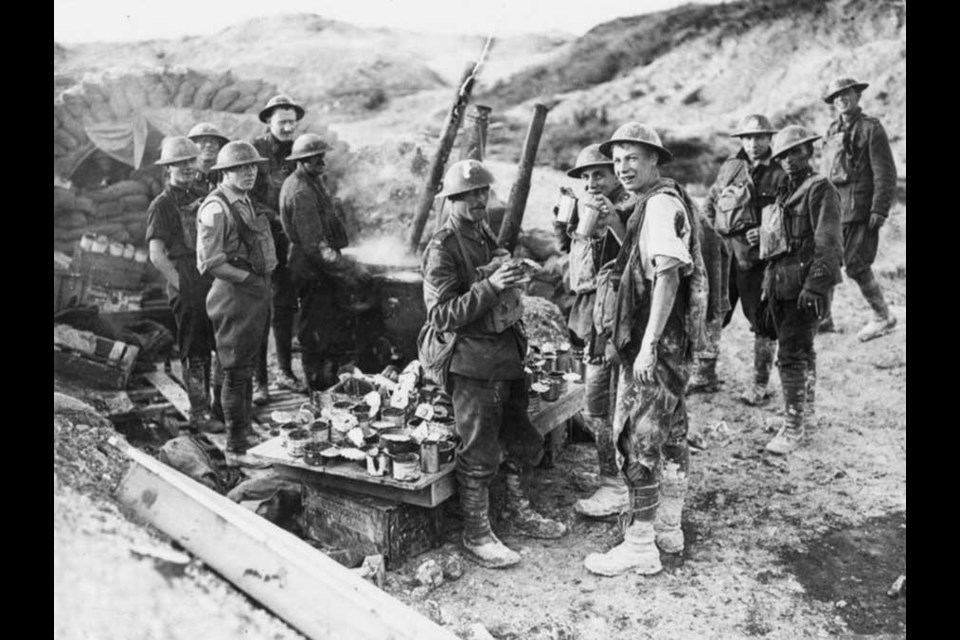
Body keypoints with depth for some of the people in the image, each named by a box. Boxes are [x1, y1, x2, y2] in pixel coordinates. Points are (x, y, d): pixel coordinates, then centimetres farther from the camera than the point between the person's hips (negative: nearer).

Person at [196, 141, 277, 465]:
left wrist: (264, 285, 12)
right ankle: (236, 448, 9)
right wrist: (249, 279, -16)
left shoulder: (245, 201, 13)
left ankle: (245, 431, 35)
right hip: (235, 296, -9)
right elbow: (209, 262, -21)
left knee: (247, 368, 19)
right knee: (236, 372, -2)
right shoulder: (216, 208, -16)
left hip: (254, 293, 9)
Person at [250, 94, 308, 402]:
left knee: (286, 306, 12)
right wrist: (275, 218, -18)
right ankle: (260, 381, 4)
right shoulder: (254, 149, -5)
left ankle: (286, 372, 25)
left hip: (288, 240, 5)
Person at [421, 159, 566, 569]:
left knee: (521, 440, 18)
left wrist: (512, 284, 12)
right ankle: (476, 535, 15)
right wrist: (489, 286, -26)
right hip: (473, 362, -9)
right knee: (479, 453, 0)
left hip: (507, 354, 9)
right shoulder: (442, 248, -12)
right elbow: (441, 316, -20)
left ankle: (518, 512, 36)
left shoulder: (487, 237, 15)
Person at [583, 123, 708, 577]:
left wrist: (648, 345, -26)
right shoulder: (656, 202, 16)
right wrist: (621, 336, 19)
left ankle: (640, 547, 5)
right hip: (673, 342, 11)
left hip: (657, 344, -11)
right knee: (670, 433, 17)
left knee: (636, 441, -5)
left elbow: (667, 278, -24)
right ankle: (669, 528, 31)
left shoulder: (661, 203, -15)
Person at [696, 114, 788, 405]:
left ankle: (761, 385, 17)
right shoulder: (729, 167, 8)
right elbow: (709, 204, 19)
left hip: (758, 258, -4)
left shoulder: (781, 174, -4)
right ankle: (705, 373, 28)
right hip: (724, 253, 4)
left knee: (761, 320, 4)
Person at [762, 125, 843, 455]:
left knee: (791, 354, -10)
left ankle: (794, 426, -3)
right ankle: (805, 407, 34)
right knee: (800, 350, 19)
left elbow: (828, 244, -15)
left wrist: (815, 286, -23)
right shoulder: (783, 192, 17)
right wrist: (768, 282, 19)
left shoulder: (820, 189, -7)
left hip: (804, 283, -8)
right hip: (780, 283, 8)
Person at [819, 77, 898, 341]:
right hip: (832, 208, 6)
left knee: (855, 265, -6)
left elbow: (886, 173, -7)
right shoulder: (832, 130, 15)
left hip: (859, 209, -6)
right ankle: (823, 318, 15)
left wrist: (879, 210, -13)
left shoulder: (871, 128, -4)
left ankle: (883, 317, 12)